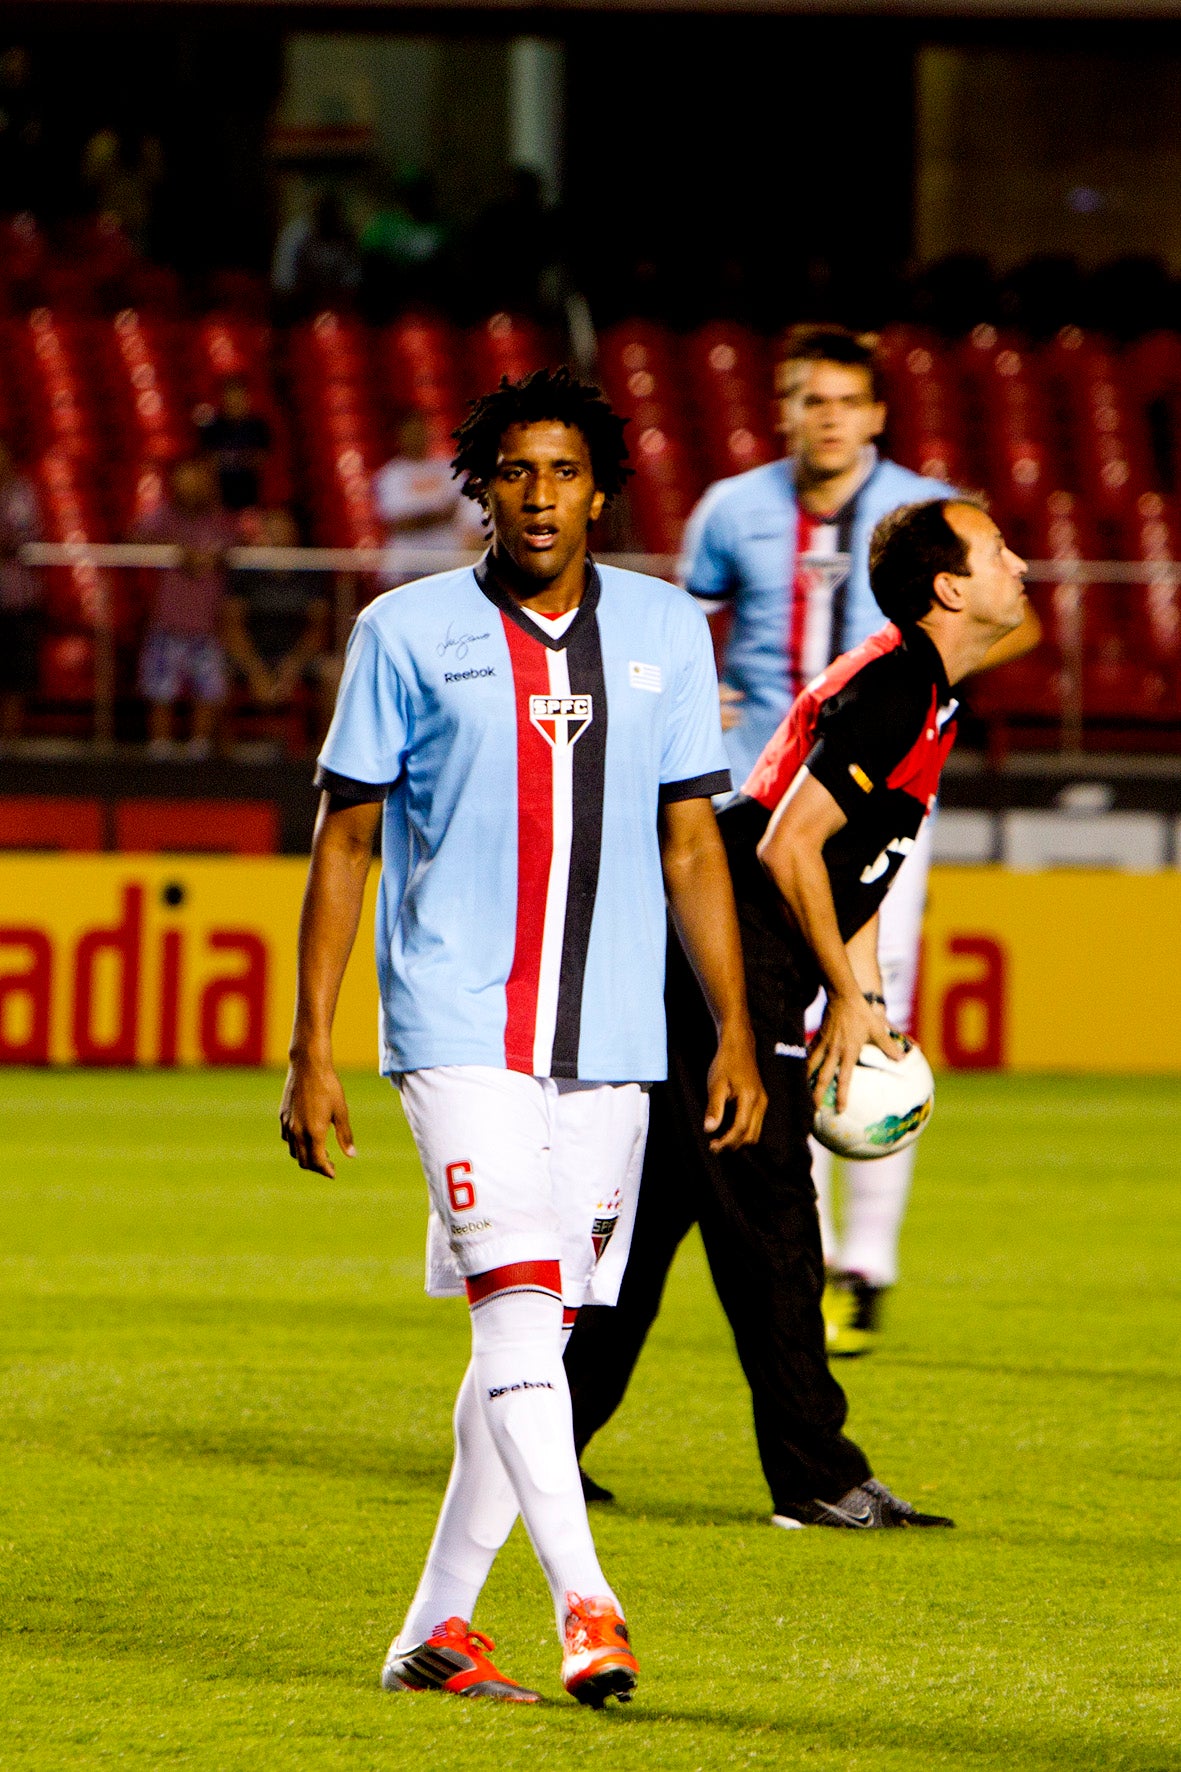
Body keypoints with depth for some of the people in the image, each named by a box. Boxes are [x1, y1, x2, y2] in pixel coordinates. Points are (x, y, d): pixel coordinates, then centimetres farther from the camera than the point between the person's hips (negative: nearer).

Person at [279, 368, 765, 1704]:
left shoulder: (666, 632, 8)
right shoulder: (407, 633, 0)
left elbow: (693, 846, 11)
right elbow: (342, 843, 3)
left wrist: (734, 1032, 4)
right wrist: (311, 1051, -2)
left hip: (610, 1039, 4)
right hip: (458, 1030, -4)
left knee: (537, 1331, 6)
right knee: (517, 1303, -17)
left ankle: (435, 1629, 15)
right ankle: (583, 1606, -24)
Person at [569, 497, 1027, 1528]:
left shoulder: (918, 689, 15)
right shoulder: (891, 694, -17)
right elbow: (788, 847, -22)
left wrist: (865, 997, 15)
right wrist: (847, 999, -14)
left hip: (715, 969, 10)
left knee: (649, 1212, 13)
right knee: (769, 1225, -7)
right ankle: (818, 1478, -5)